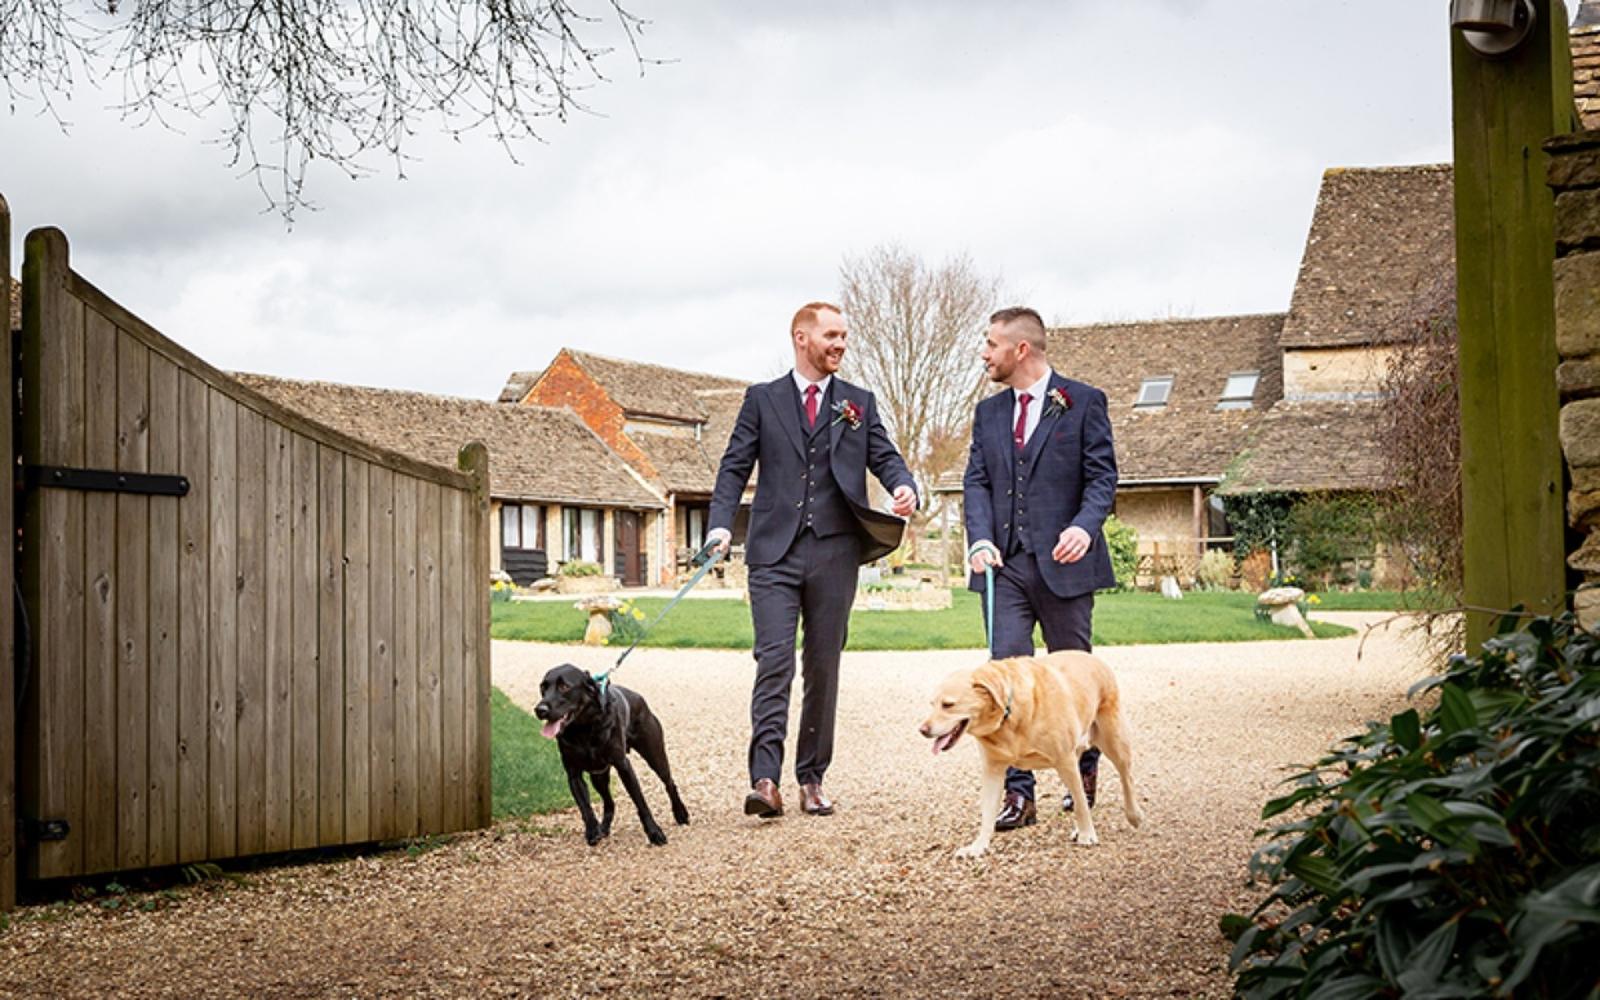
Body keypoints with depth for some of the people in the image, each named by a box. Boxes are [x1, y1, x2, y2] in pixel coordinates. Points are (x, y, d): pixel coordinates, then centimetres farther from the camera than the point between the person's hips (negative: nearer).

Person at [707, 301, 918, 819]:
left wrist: (904, 486, -17)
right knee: (774, 660, -12)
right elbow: (735, 466, 5)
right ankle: (764, 778, -16)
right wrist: (720, 524, -10)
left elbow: (884, 456, 6)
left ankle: (812, 779, 13)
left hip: (835, 552, 2)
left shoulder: (859, 403, 15)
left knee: (823, 666, 6)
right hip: (775, 549, -2)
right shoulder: (762, 399, 10)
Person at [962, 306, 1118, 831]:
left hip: (1062, 561, -3)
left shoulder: (1083, 402, 0)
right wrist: (980, 539, -10)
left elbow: (1102, 475, -4)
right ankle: (1017, 793, -4)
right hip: (1005, 563, 3)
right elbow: (976, 480, 8)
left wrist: (1084, 526, -23)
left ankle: (1084, 768, 31)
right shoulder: (989, 412, 14)